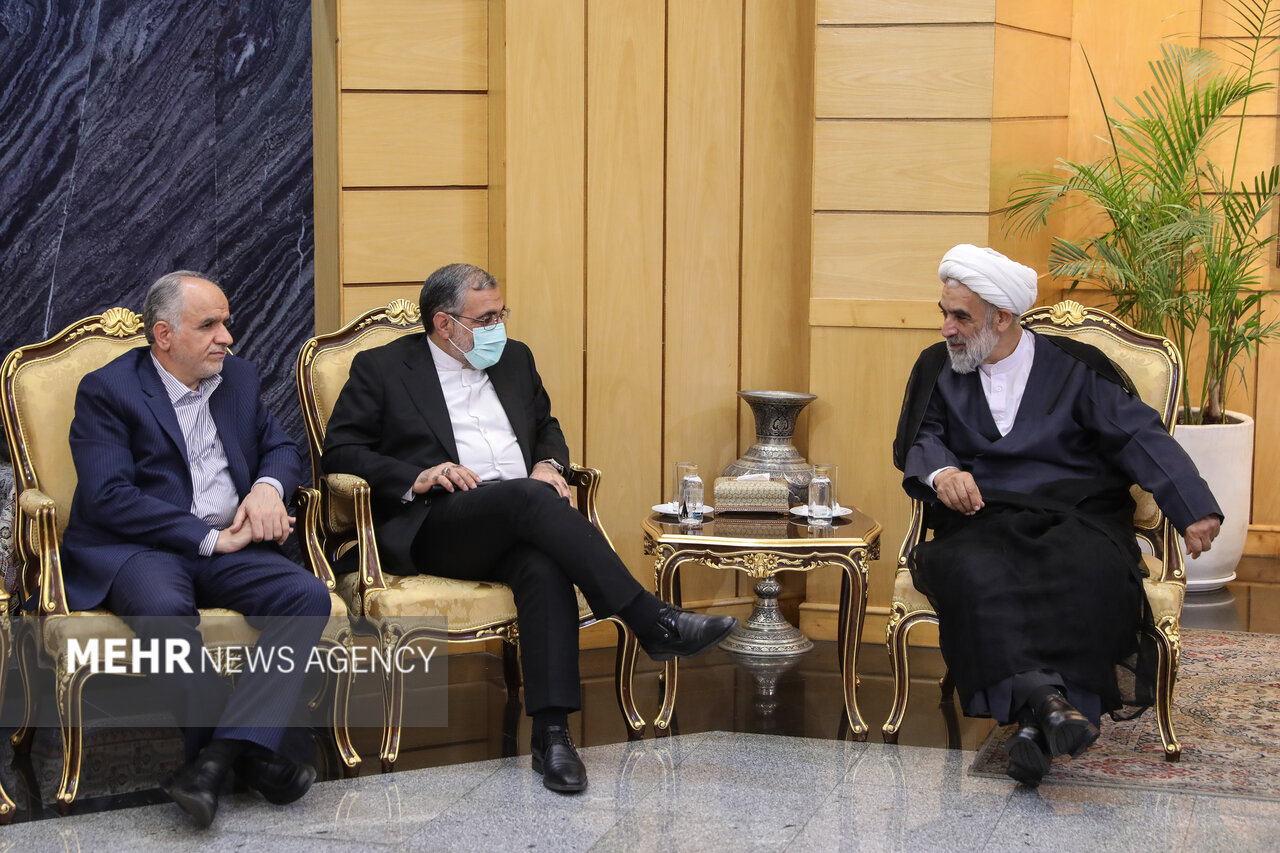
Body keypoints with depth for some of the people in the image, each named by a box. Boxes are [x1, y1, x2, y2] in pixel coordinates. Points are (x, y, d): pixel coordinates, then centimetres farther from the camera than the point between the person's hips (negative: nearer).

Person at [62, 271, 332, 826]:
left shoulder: (238, 378, 17)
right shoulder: (106, 391, -2)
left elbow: (281, 446, 24)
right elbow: (108, 497, -13)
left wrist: (268, 486, -2)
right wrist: (211, 538, -16)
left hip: (228, 547, 5)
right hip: (136, 550, -5)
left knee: (308, 594, -24)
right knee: (164, 610, -39)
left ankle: (217, 758, -30)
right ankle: (251, 753, -23)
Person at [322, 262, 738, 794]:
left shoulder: (514, 360, 23)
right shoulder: (382, 369, 8)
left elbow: (547, 426, 33)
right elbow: (339, 453, 2)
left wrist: (548, 463, 8)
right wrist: (415, 478, -14)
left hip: (517, 525, 4)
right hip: (431, 529, -4)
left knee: (545, 568, -34)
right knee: (526, 496, -35)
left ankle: (551, 734, -41)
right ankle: (652, 622, -37)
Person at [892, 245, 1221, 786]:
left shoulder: (1075, 367, 10)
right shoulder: (937, 367, 18)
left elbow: (1140, 437, 2)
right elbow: (917, 439, 12)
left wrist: (1194, 509, -12)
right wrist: (941, 471, -14)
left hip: (1074, 517, -1)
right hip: (980, 522, 1)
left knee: (1092, 572, -36)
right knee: (975, 576, -36)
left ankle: (1036, 721, -42)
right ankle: (1042, 698, -50)